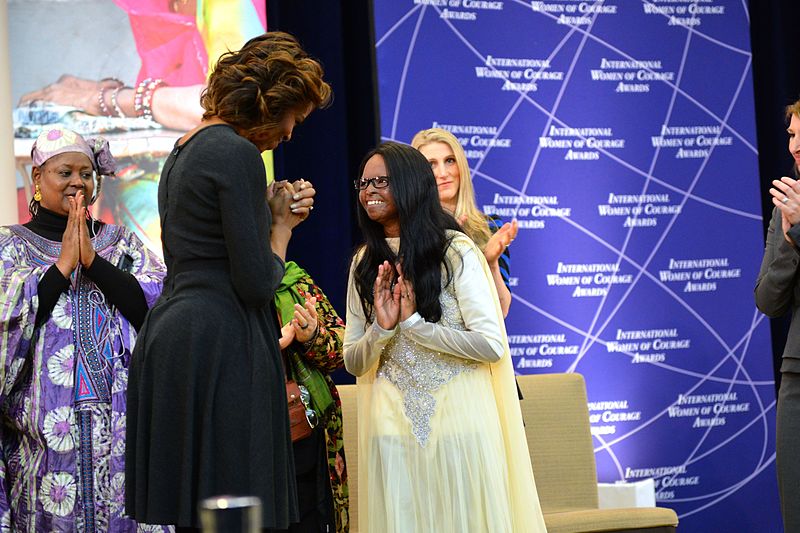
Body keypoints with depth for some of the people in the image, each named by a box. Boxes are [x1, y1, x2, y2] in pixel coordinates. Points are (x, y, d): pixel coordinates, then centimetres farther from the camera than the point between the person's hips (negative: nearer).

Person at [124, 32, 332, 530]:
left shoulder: (184, 150, 17)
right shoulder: (238, 154, -12)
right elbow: (257, 285, -15)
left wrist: (272, 213, 14)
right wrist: (282, 225, 2)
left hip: (168, 334, 10)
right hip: (221, 344, -10)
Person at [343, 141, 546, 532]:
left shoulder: (456, 251, -6)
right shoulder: (365, 264, 10)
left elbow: (491, 345, -13)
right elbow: (353, 362, 10)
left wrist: (413, 324, -13)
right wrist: (381, 329, -9)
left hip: (457, 421, -4)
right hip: (392, 425, 4)